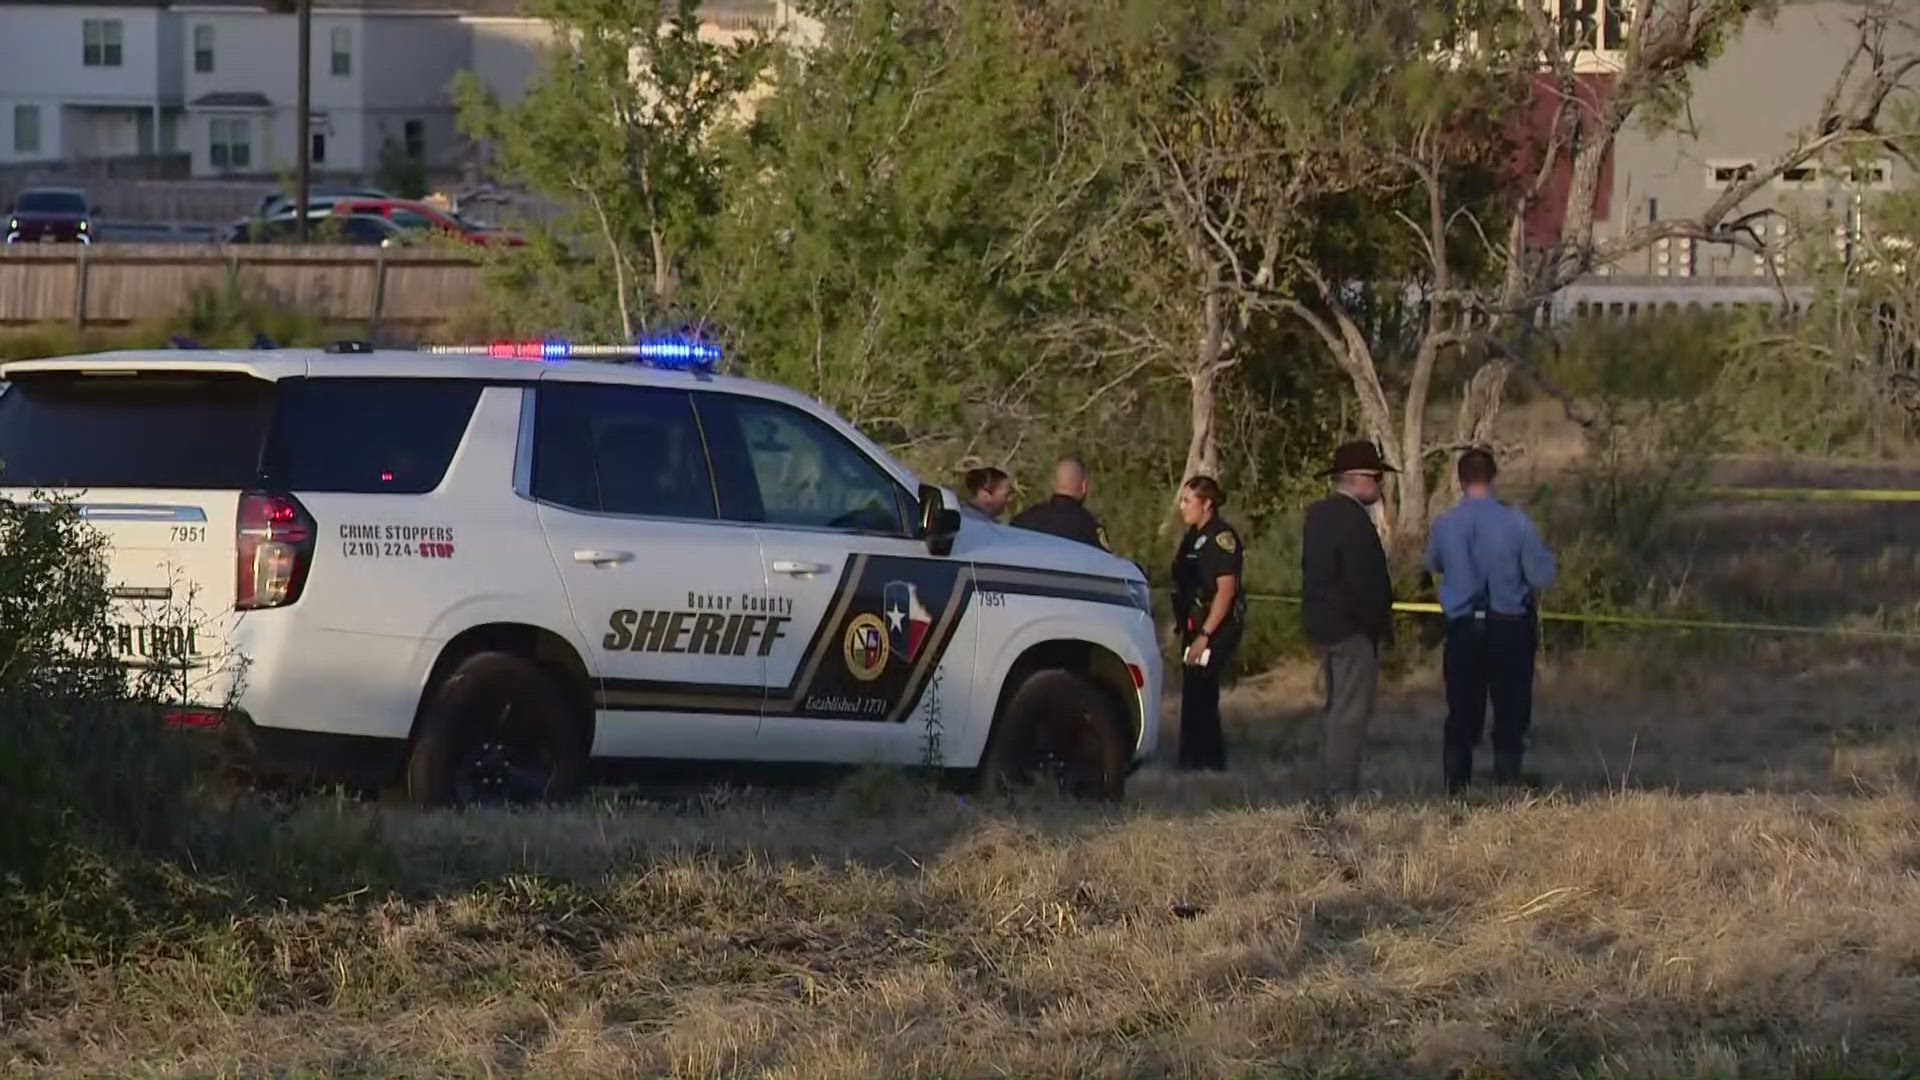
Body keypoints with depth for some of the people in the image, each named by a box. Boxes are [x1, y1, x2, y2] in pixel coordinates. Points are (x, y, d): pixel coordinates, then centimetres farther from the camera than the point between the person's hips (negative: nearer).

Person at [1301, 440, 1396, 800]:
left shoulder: (1317, 514, 12)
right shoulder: (1353, 520, -19)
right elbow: (1363, 582, -22)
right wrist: (1378, 626, -12)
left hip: (1322, 623, 10)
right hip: (1352, 628, -10)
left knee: (1339, 709, 17)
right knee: (1351, 712, -7)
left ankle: (1331, 787, 21)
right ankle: (1340, 790, -8)